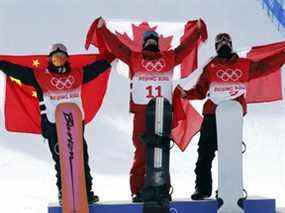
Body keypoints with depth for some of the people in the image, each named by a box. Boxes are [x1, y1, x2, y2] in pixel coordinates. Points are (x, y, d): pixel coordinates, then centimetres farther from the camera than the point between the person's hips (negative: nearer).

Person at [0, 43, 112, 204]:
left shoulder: (78, 74, 10)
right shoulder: (40, 76, 3)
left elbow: (98, 66, 18)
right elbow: (15, 70, 1)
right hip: (53, 125, -3)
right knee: (61, 161, -2)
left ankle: (87, 192, 11)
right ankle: (64, 194, 5)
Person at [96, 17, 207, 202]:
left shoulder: (169, 58, 16)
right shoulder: (134, 58, 11)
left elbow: (186, 46, 23)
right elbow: (115, 46, 10)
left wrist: (198, 30, 27)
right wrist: (103, 29, 9)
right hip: (141, 112, -2)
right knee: (141, 152, -4)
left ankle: (164, 189, 6)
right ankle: (138, 190, -1)